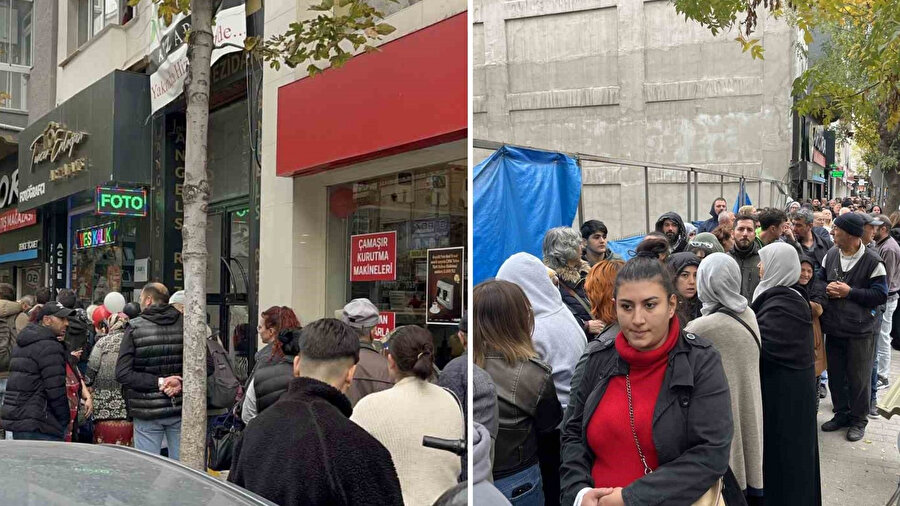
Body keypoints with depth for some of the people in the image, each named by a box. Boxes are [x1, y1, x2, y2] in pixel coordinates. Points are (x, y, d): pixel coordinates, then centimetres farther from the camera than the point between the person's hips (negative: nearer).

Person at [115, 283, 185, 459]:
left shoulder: (134, 328, -5)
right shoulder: (184, 324, 0)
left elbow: (122, 373, -11)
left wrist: (157, 382, -12)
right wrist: (181, 382, -8)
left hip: (147, 412, -2)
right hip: (180, 410, 2)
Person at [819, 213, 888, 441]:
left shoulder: (873, 262, -12)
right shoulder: (831, 255, 2)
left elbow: (881, 295, -12)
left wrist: (849, 292, -19)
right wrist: (827, 289, -9)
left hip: (860, 331, -5)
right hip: (833, 328, 5)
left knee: (859, 379, 7)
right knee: (835, 375, 15)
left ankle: (859, 420, 24)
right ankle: (841, 414, 32)